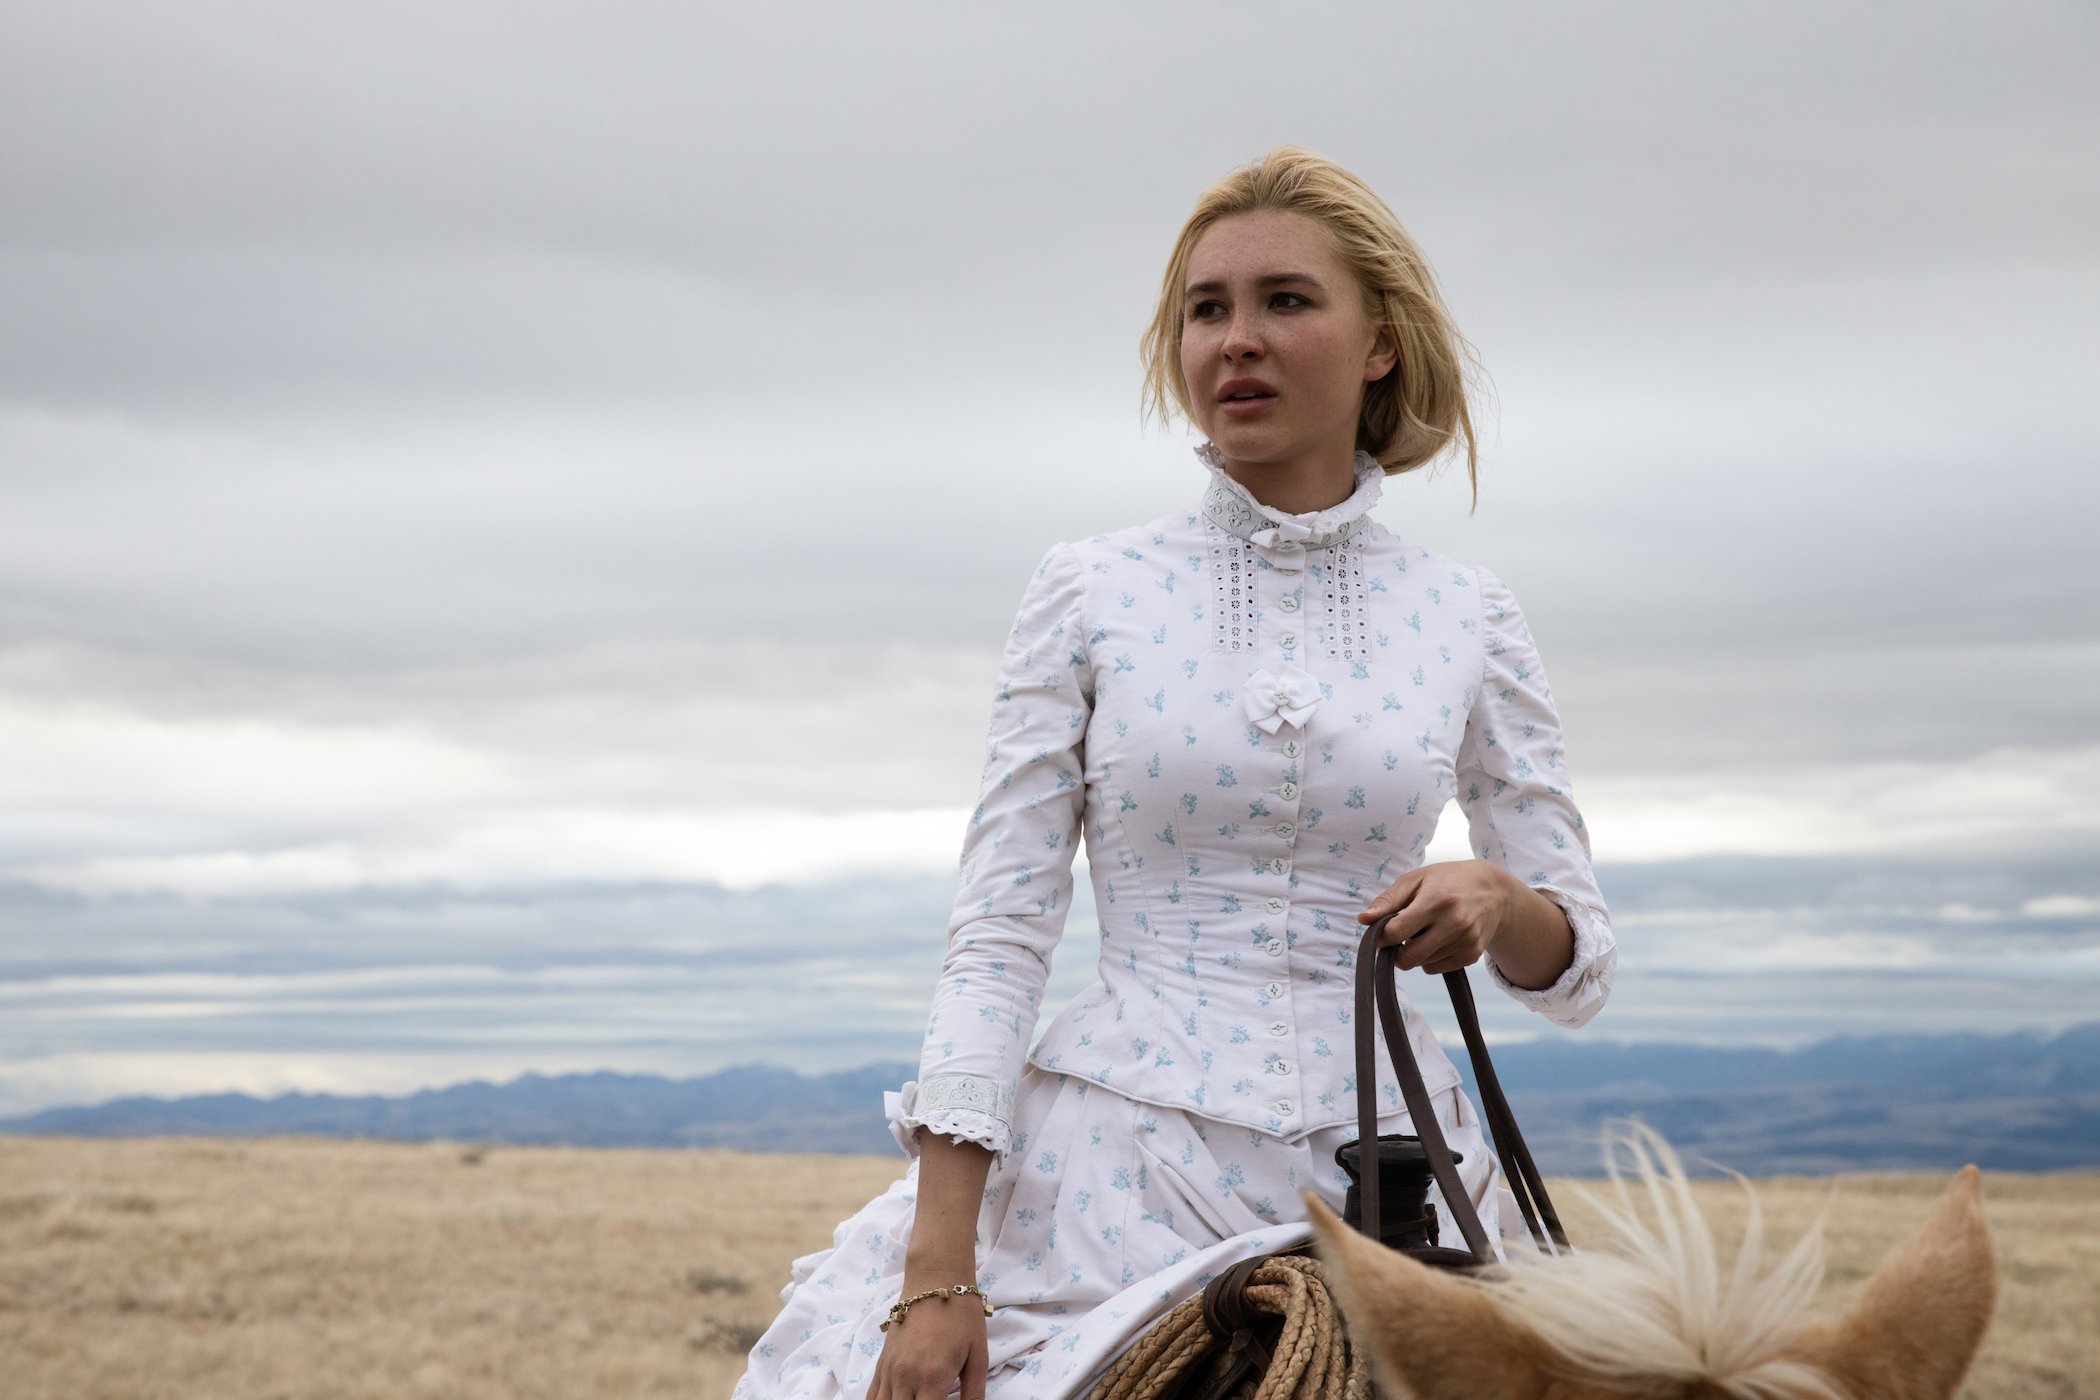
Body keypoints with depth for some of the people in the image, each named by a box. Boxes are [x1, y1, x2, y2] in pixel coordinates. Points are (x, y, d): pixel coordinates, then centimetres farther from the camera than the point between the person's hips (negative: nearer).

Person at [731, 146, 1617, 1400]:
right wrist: (938, 1270, -11)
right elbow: (999, 934, -3)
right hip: (1119, 1159, -1)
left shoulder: (1467, 620, 4)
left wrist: (1500, 903, -17)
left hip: (1373, 1172, 1)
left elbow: (1582, 967, 7)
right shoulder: (1090, 593, 1)